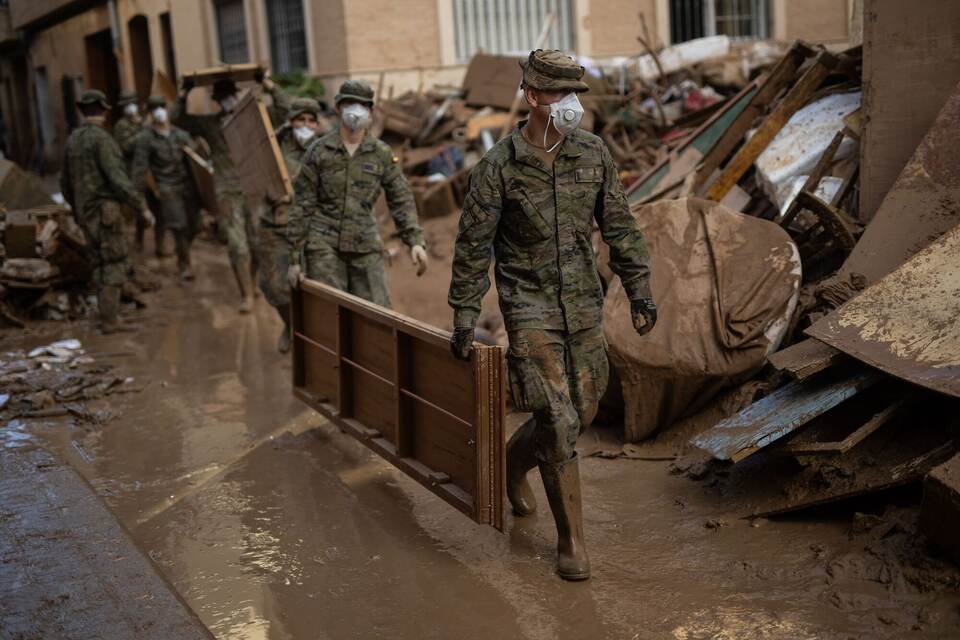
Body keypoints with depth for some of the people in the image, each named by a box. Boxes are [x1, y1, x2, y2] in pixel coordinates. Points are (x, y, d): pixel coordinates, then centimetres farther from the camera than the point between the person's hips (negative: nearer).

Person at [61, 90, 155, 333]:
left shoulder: (72, 140, 12)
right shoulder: (101, 138, -15)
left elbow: (65, 183, 19)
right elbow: (117, 179, -23)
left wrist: (77, 210, 33)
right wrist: (143, 208, -19)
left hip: (87, 214, 8)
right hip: (106, 212, -8)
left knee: (102, 265, 14)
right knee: (114, 265, -3)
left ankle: (109, 316, 16)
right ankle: (109, 320, -4)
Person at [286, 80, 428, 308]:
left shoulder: (382, 154, 4)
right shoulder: (318, 151, -1)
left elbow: (401, 200, 4)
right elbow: (302, 206, 0)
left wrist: (415, 241, -10)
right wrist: (294, 258, -2)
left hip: (365, 246, 2)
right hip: (324, 245, -2)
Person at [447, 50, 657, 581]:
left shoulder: (593, 154, 2)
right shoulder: (499, 165, -10)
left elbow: (619, 227, 9)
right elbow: (472, 244, -6)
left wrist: (639, 288, 4)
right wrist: (463, 316, -6)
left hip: (584, 304, 5)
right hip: (529, 305, -5)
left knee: (581, 412, 13)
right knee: (558, 422, -8)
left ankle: (513, 461, 44)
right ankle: (571, 541, 7)